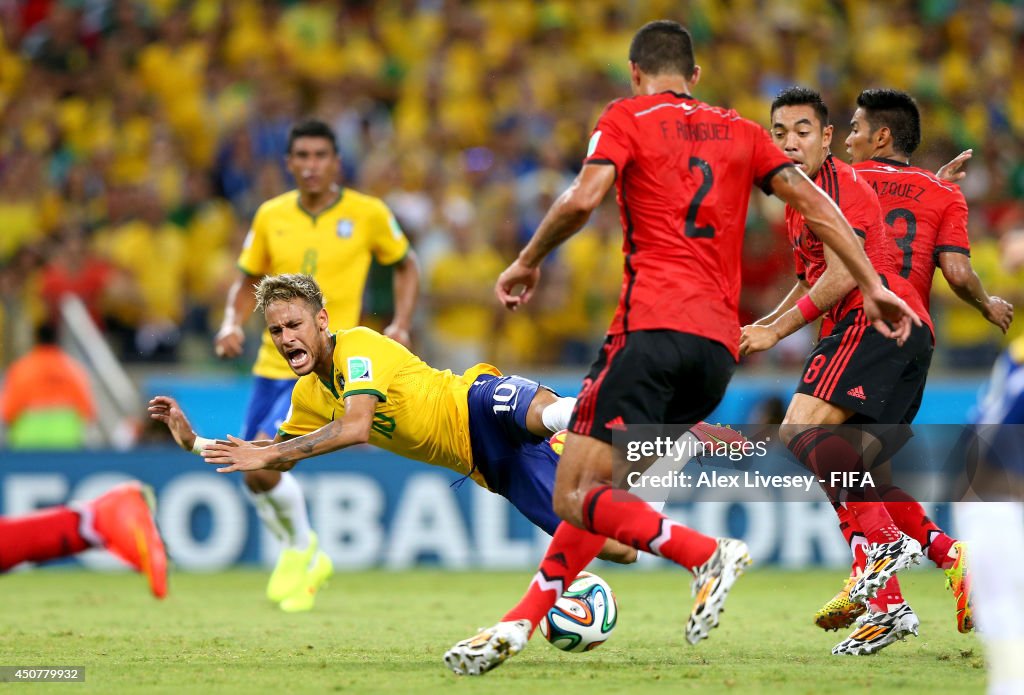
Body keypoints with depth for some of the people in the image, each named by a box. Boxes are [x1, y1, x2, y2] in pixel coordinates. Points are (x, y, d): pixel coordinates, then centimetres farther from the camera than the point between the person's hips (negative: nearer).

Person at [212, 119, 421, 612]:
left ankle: (300, 545, 8)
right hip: (273, 363, 5)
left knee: (260, 465, -20)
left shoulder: (368, 214, -5)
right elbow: (248, 280, 16)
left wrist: (401, 323, -3)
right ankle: (307, 561, 33)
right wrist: (232, 325, -3)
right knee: (254, 478, 7)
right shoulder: (271, 216, 4)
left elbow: (405, 266, 11)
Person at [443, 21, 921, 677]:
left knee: (578, 497, -10)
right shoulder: (739, 130, 20)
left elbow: (581, 201, -9)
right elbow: (812, 201, 12)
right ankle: (520, 622, 9)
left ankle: (709, 554, -27)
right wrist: (874, 286, 12)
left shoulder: (628, 117, 7)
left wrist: (528, 262, 6)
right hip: (720, 342, 6)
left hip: (654, 323, -6)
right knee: (603, 492, 15)